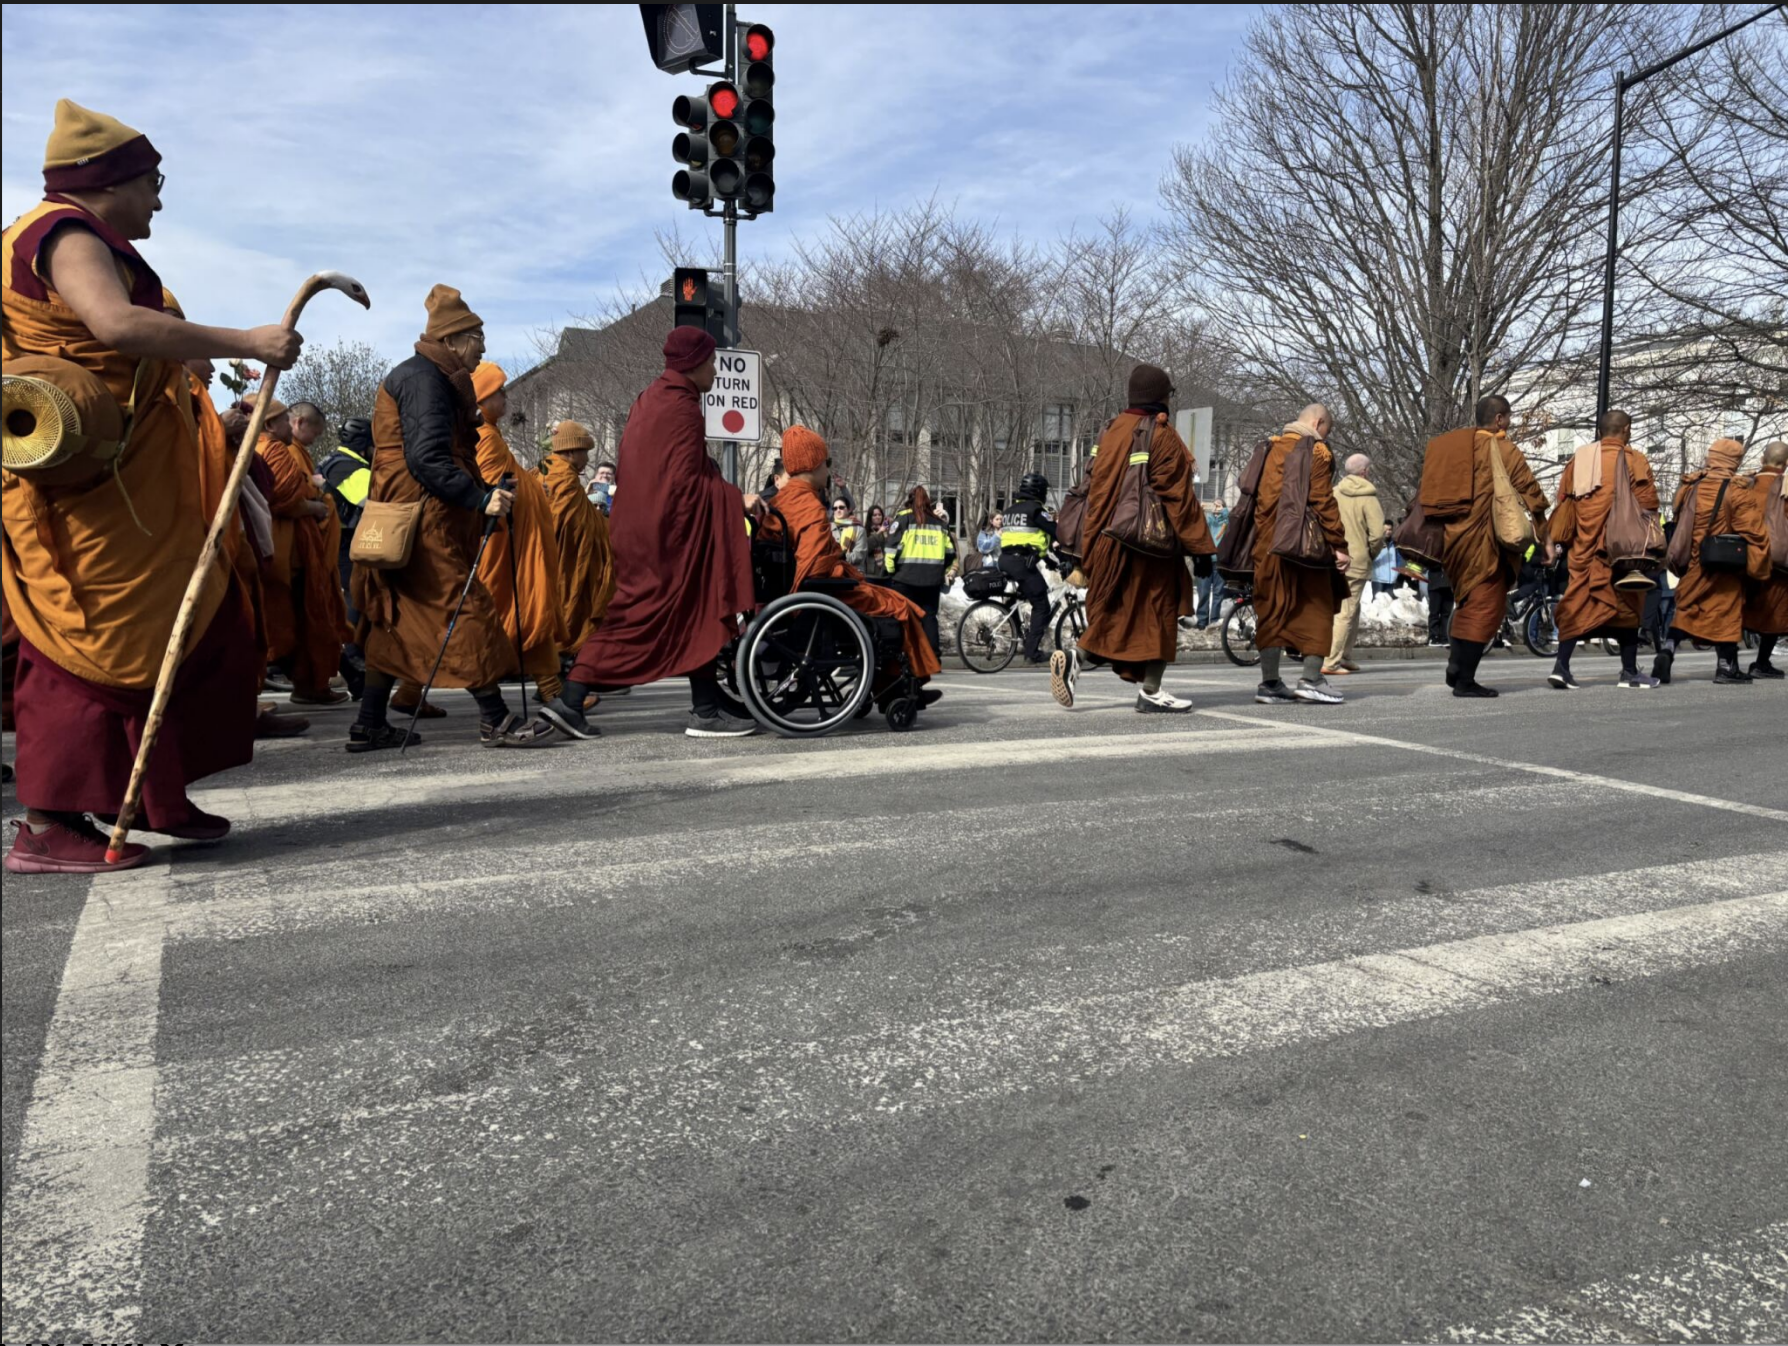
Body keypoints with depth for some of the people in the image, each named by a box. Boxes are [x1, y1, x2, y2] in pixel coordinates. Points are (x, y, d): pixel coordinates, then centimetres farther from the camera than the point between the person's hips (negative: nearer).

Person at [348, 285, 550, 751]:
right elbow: (427, 458, -22)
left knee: (397, 622, 10)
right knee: (466, 608, -9)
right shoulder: (424, 379, -11)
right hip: (423, 521, -11)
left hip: (408, 520, 11)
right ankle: (495, 720, -5)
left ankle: (369, 726, 14)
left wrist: (483, 498, 18)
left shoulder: (433, 378, 22)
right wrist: (481, 498, -26)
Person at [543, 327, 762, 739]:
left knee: (628, 615, 12)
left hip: (637, 526, 9)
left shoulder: (649, 400, 15)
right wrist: (737, 498, -9)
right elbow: (687, 481, -17)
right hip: (671, 529, -9)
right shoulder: (682, 408, -13)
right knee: (695, 613, 0)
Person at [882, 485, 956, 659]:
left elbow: (893, 546, -8)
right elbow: (950, 550, 14)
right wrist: (940, 569, 24)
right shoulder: (938, 521, 14)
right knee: (929, 615, 10)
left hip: (906, 577, -4)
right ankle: (933, 655, 6)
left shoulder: (903, 518, 0)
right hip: (932, 578, 4)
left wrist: (890, 570, 1)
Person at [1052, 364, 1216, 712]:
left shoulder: (1110, 432, 10)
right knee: (1158, 613, 5)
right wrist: (1201, 548, -7)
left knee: (1118, 617, 14)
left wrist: (1089, 550, 17)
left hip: (1110, 542, 6)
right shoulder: (1163, 438, -9)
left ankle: (1075, 659, -7)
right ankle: (1151, 692, 8)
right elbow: (1179, 497, -11)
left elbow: (1095, 493, 12)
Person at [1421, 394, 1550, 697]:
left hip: (1451, 540, 6)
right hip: (1484, 544, -6)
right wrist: (1544, 540, 2)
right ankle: (1465, 680, -1)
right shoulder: (1504, 450, -4)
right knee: (1484, 607, 1)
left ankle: (1456, 663, 10)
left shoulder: (1448, 446, 11)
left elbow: (1430, 496, 12)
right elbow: (1531, 497, -5)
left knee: (1467, 600, 22)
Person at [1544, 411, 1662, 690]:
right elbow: (1647, 507, -3)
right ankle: (1629, 672, 11)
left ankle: (1562, 665, -8)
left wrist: (1559, 544, 13)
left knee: (1577, 604, 5)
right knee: (1626, 604, 6)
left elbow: (1564, 505, 10)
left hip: (1583, 550, 4)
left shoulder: (1578, 459, 11)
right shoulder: (1634, 460, -1)